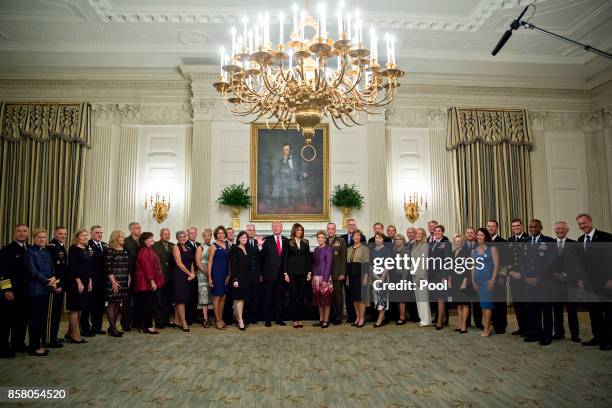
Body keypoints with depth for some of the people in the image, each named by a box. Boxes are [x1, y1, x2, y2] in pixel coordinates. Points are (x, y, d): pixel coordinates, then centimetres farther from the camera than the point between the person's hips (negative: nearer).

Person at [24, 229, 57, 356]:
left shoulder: (47, 252, 14)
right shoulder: (29, 251, -5)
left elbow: (52, 269, 13)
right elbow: (32, 271, -12)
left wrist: (53, 279, -8)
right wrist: (48, 281, -13)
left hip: (46, 289, 6)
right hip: (35, 289, -6)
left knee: (43, 318, 9)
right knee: (34, 318, 0)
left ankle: (40, 344, 18)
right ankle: (34, 347, 8)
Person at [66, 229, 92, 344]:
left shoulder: (87, 249, 13)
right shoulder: (73, 249, -9)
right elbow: (73, 267, -15)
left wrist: (89, 281, 11)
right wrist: (79, 282, -18)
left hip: (85, 282, 8)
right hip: (76, 282, -8)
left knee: (78, 308, 12)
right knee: (75, 308, -1)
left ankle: (70, 333, 22)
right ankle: (75, 335, 7)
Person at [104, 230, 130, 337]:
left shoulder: (124, 251, 12)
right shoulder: (110, 250, -8)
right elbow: (107, 267, -13)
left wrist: (129, 278, 9)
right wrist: (113, 281, -17)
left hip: (124, 281, 7)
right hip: (114, 281, -7)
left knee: (118, 304, 11)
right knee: (112, 304, 0)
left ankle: (112, 327, 20)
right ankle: (113, 328, 6)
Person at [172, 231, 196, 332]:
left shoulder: (188, 249, 14)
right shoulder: (176, 247, -5)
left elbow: (191, 263, 13)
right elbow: (179, 263, -11)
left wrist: (192, 274, -4)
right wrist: (190, 273, -9)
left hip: (187, 277, 7)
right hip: (179, 275, -6)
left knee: (179, 300, 11)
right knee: (181, 299, -6)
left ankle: (177, 321, 17)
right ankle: (184, 323, -5)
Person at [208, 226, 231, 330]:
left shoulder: (227, 244, 11)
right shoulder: (214, 246, -5)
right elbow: (210, 262, -6)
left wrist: (229, 273, 4)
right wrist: (209, 277, -11)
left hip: (226, 273, 6)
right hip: (216, 272, -6)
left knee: (223, 297, 11)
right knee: (217, 297, -1)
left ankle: (220, 318, 22)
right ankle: (217, 320, 7)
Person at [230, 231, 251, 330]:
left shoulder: (247, 250, 12)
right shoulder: (235, 249, -6)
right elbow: (232, 265, -11)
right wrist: (234, 279, -15)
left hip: (246, 277, 6)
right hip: (238, 276, -6)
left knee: (242, 298, 9)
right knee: (239, 298, -6)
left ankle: (238, 319, 16)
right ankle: (241, 320, -3)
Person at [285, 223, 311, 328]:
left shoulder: (305, 242, 10)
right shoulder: (289, 242, 2)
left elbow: (308, 257, 10)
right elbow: (285, 258, 1)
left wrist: (309, 271, 3)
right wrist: (285, 273, -5)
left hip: (303, 271, 2)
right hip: (292, 271, -2)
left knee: (302, 295, 4)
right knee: (293, 295, 0)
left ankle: (300, 319, 10)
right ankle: (294, 319, 5)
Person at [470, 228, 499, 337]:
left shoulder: (492, 249, -3)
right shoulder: (473, 251, 11)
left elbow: (496, 265, -7)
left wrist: (493, 280, -14)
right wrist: (473, 280, 8)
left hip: (488, 279, -5)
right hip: (478, 280, 5)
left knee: (486, 303, -5)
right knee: (482, 304, 8)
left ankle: (487, 329, 1)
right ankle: (486, 327, 15)